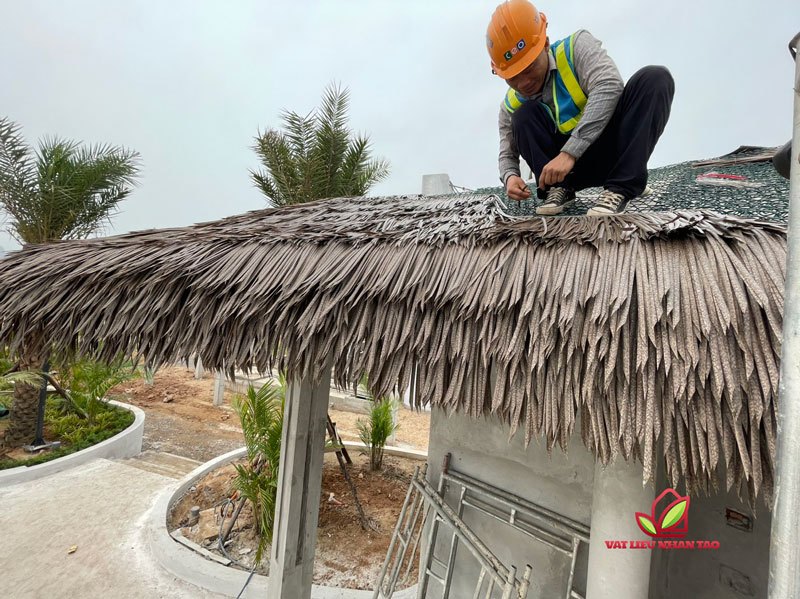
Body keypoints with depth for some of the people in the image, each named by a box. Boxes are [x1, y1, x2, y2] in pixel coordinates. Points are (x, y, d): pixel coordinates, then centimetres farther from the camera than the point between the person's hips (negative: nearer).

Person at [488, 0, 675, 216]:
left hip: (611, 151, 0)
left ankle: (619, 189, -31)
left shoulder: (576, 47, -10)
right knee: (525, 115, -19)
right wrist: (510, 177, -22)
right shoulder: (511, 105, -1)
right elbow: (507, 155, 5)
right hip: (574, 169, 1)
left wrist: (569, 153, -38)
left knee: (655, 78, -25)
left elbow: (608, 86, -27)